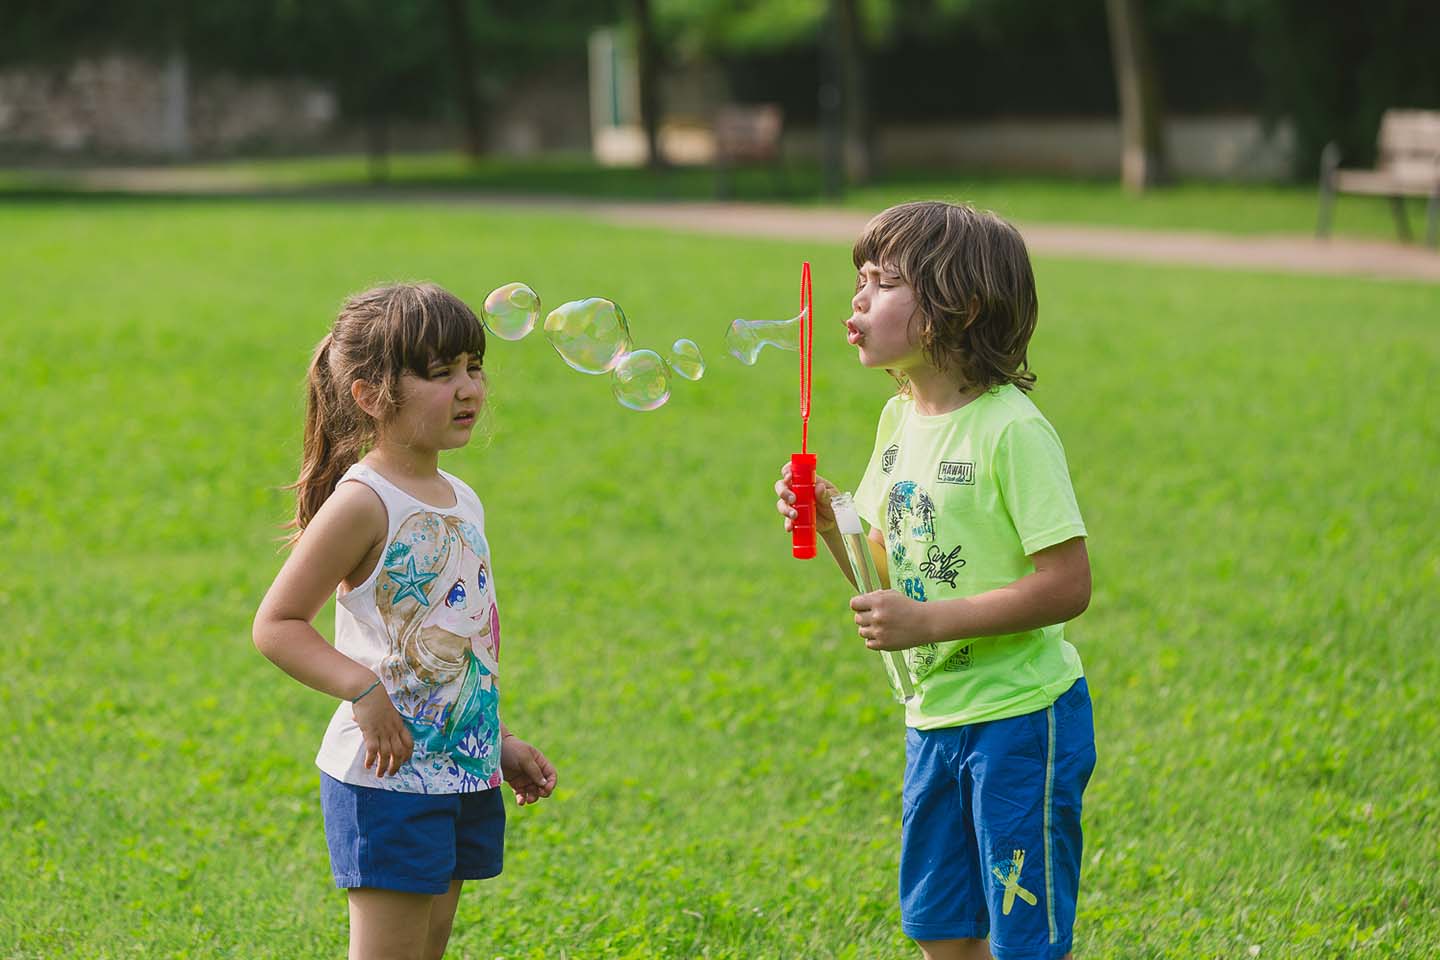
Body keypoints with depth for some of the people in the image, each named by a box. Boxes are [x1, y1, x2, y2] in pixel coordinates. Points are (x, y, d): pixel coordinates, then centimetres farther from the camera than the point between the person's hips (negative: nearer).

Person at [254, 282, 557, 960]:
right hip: (387, 777, -8)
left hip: (462, 772, 8)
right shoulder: (363, 503, -14)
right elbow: (275, 624, -14)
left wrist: (502, 744, 21)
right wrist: (363, 690, -25)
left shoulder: (462, 501, 11)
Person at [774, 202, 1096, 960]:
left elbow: (1067, 585, -22)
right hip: (936, 717, 8)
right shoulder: (901, 419, 7)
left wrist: (929, 622, -23)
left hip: (1019, 718, -8)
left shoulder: (1012, 430, -18)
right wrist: (828, 522, -5)